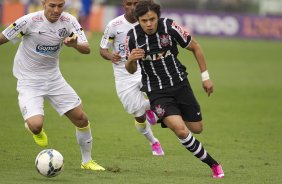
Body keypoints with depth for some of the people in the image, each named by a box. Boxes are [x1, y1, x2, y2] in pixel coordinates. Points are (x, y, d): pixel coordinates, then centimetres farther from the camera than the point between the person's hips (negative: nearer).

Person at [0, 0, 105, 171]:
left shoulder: (69, 21, -9)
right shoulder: (30, 21, -21)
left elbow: (87, 49, -13)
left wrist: (75, 44, -35)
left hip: (53, 78, 4)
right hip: (29, 82, -4)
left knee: (81, 119, 3)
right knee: (36, 125, -23)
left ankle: (87, 161, 25)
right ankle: (36, 130, 17)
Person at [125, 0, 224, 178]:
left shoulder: (170, 27, -16)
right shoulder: (132, 36, -12)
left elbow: (195, 47, -1)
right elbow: (131, 70, 1)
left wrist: (205, 76, 1)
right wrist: (131, 60, -24)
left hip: (180, 83, 2)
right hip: (157, 92, -2)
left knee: (196, 129, 10)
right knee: (181, 131, -20)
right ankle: (213, 164, -4)